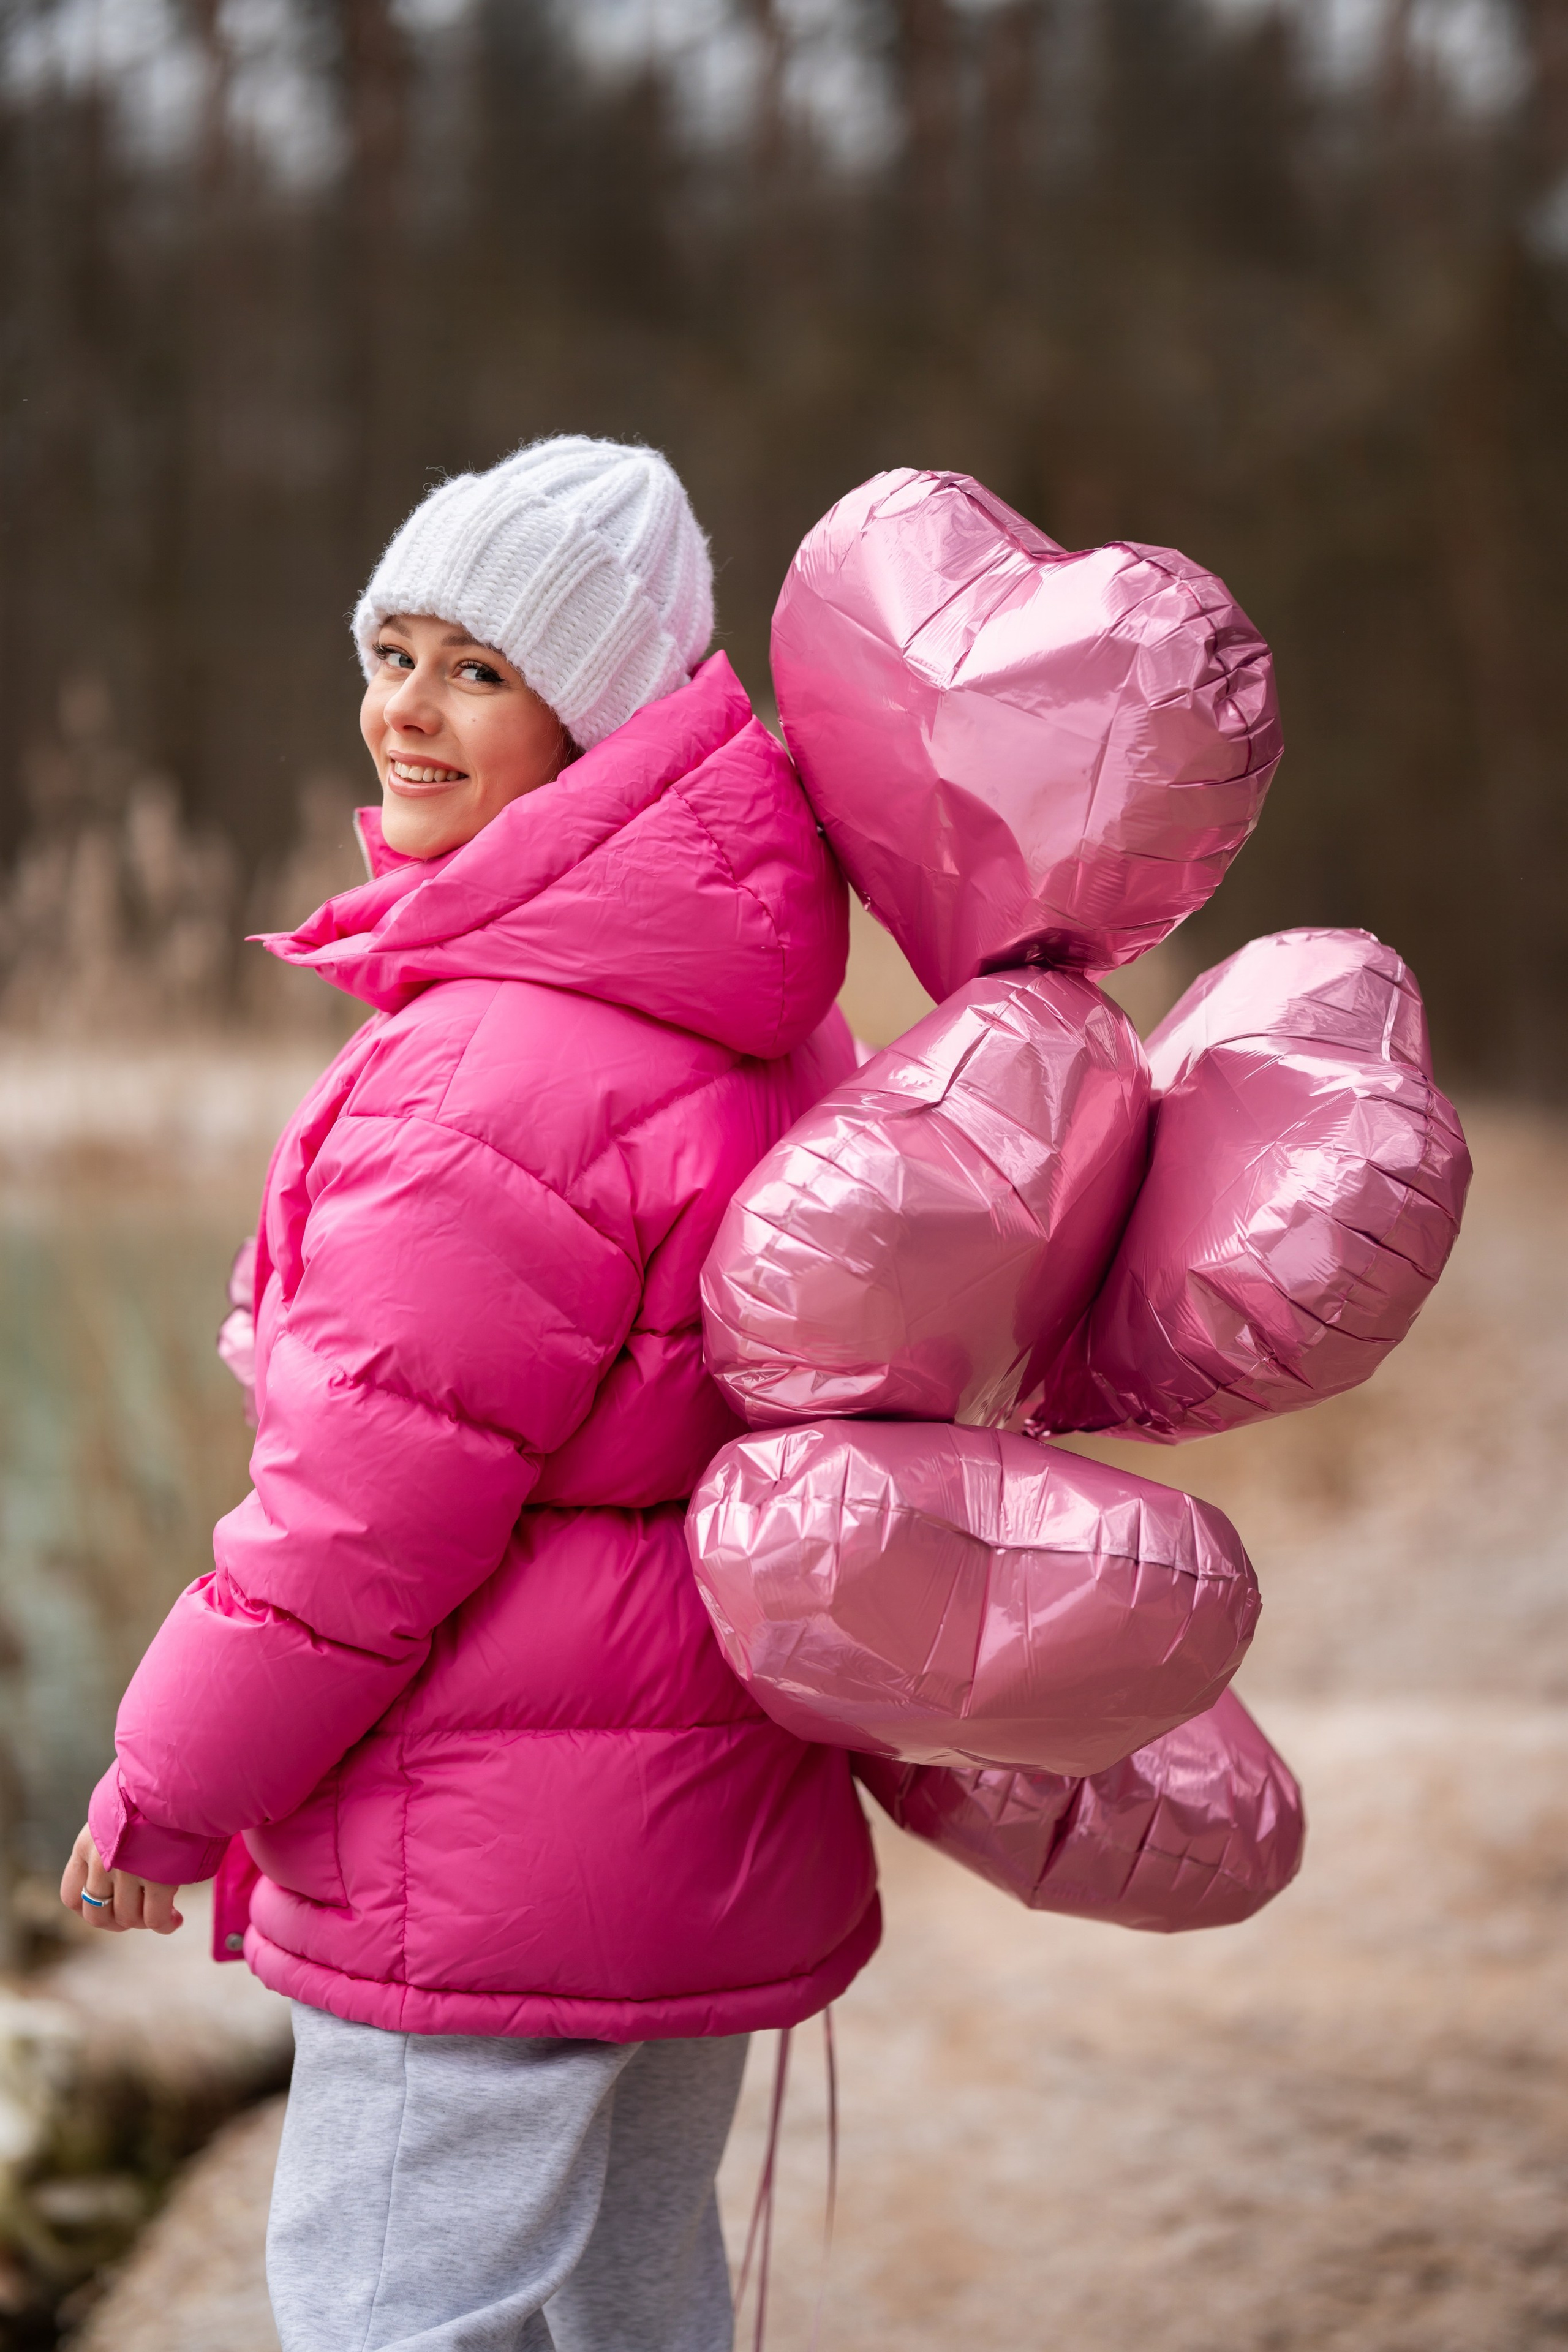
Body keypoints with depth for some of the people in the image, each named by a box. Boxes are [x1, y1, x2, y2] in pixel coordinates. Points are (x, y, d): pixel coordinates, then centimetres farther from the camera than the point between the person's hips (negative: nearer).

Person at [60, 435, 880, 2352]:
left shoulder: (502, 1073, -24)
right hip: (708, 1828, 10)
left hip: (496, 1864, -10)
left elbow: (372, 1498, -21)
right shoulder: (753, 1026, 7)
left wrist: (169, 1784, -7)